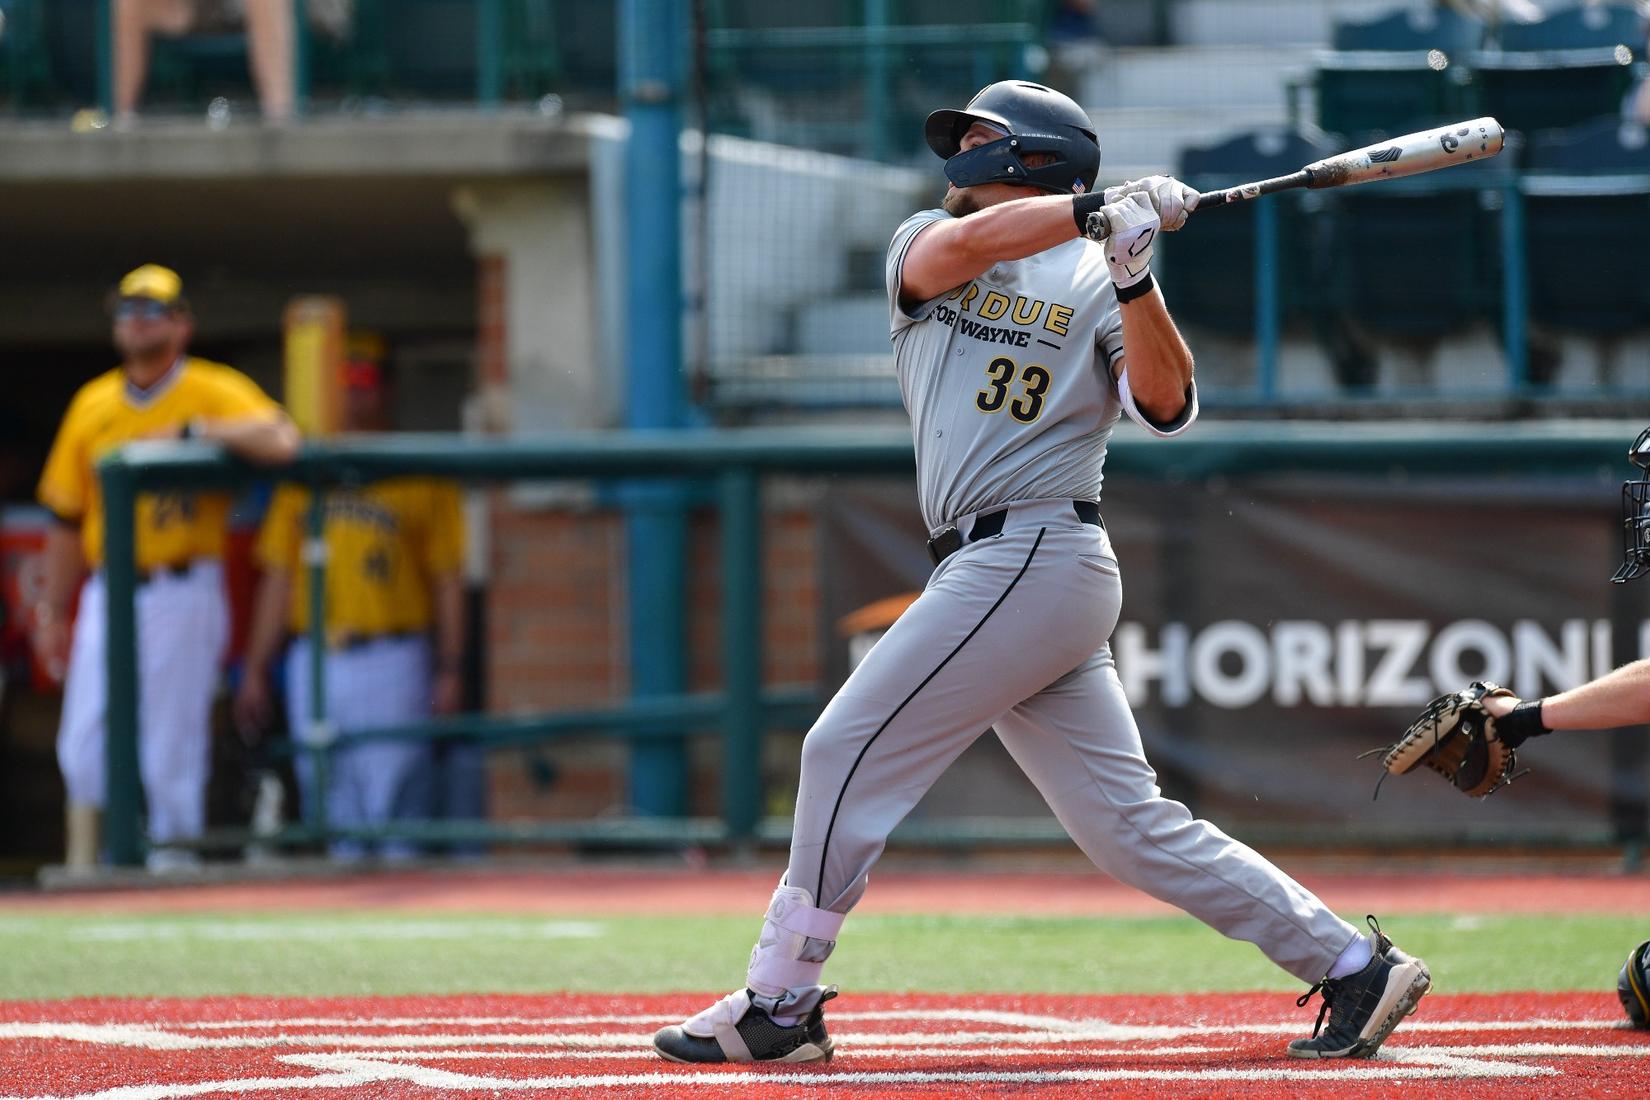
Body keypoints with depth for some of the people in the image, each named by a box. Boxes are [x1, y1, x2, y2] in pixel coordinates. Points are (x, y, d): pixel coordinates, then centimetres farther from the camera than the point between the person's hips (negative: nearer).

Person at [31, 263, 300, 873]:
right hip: (107, 594, 4)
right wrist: (51, 611, 13)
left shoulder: (216, 392, 1)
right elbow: (66, 518, 17)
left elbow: (279, 441, -19)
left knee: (172, 748, -5)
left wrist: (193, 430, -16)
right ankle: (83, 869, 6)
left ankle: (173, 861, 2)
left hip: (181, 597, -4)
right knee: (83, 744, -1)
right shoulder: (93, 403, 14)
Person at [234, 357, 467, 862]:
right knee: (332, 805, 5)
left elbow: (448, 580, 1)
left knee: (393, 803, -9)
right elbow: (276, 578, 16)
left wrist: (449, 670, -7)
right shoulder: (301, 481, 16)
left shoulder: (422, 479, 5)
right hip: (313, 664, 4)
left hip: (391, 661, -4)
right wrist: (255, 671, 10)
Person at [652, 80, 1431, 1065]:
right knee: (1131, 825, 4)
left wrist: (1135, 279, -24)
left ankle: (779, 1005, -2)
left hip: (1034, 563, -7)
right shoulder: (924, 248, 18)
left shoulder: (1093, 282, 1)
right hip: (994, 569, 7)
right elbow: (967, 243, -6)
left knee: (852, 750, -9)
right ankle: (1351, 964, 7)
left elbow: (1166, 406, -11)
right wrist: (1098, 211, -18)